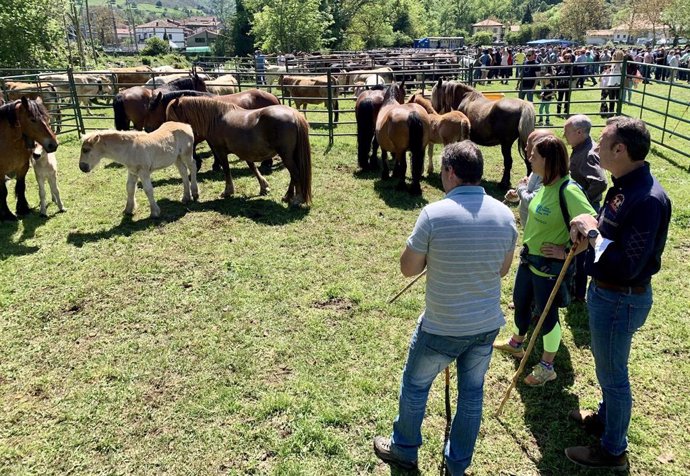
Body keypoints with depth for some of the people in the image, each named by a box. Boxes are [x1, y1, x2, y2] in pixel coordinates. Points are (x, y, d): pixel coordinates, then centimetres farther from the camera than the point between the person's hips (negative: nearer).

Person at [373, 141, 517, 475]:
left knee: (415, 385, 18)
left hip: (442, 327, -4)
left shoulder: (434, 214, -21)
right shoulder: (505, 215, -5)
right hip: (487, 324, 5)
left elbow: (408, 269, -11)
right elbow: (503, 269, 7)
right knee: (472, 392, 20)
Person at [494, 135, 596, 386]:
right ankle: (516, 344, 51)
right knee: (520, 303, 25)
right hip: (529, 258, 9)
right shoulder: (546, 185, 0)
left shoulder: (568, 190, -27)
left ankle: (547, 367, 31)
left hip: (549, 266, -9)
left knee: (547, 315, 9)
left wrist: (567, 252, -25)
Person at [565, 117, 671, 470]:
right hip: (605, 292, 10)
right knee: (607, 365, 27)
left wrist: (592, 233, -22)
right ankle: (605, 418, 50)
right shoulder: (624, 185, 2)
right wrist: (587, 230, -7)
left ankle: (613, 450, 29)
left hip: (620, 300, -9)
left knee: (612, 373, 8)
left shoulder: (647, 199, -29)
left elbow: (627, 265, -32)